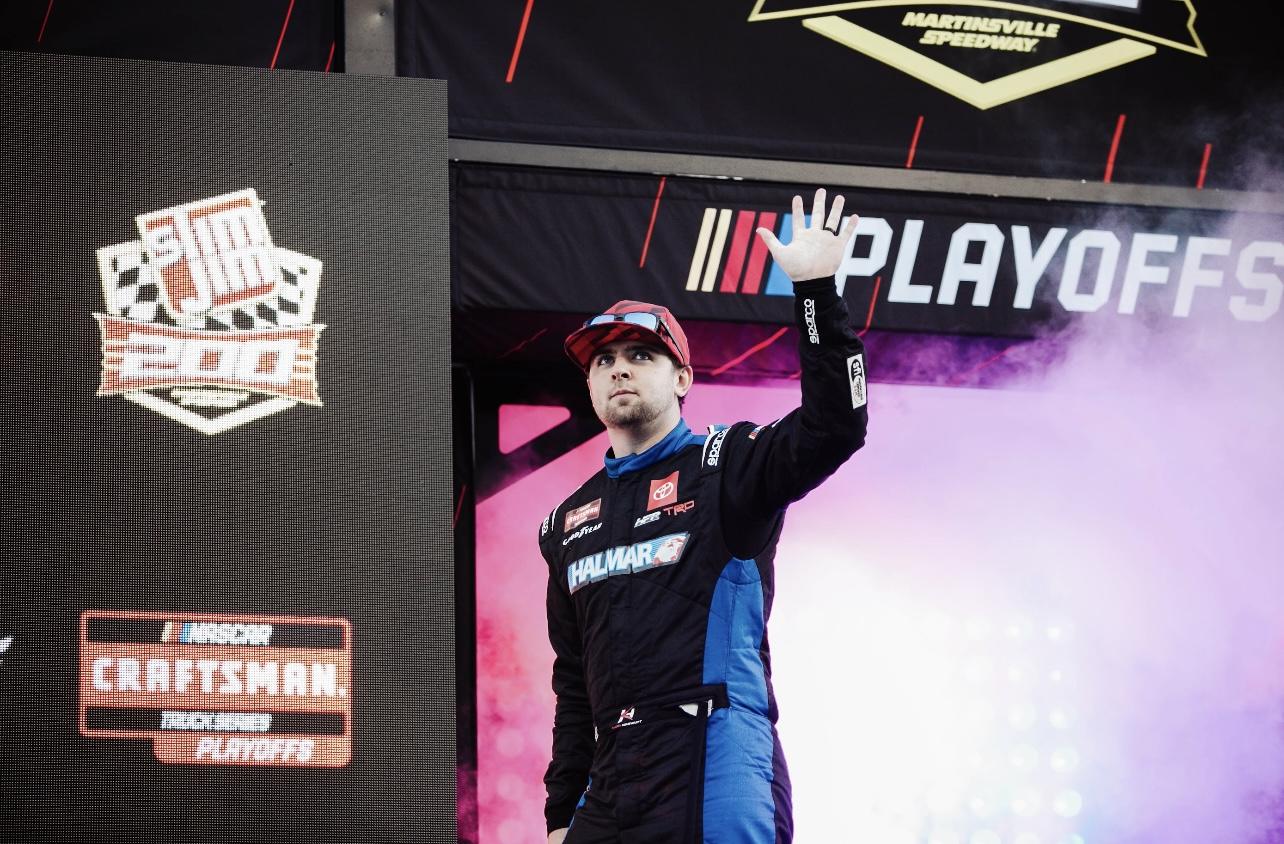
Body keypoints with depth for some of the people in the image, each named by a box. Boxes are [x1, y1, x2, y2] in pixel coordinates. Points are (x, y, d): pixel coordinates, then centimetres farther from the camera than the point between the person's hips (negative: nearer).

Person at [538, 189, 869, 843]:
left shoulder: (727, 468, 4)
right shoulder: (568, 523, 21)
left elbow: (834, 428, -15)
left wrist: (815, 288, -20)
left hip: (717, 771, -6)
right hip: (610, 785, 6)